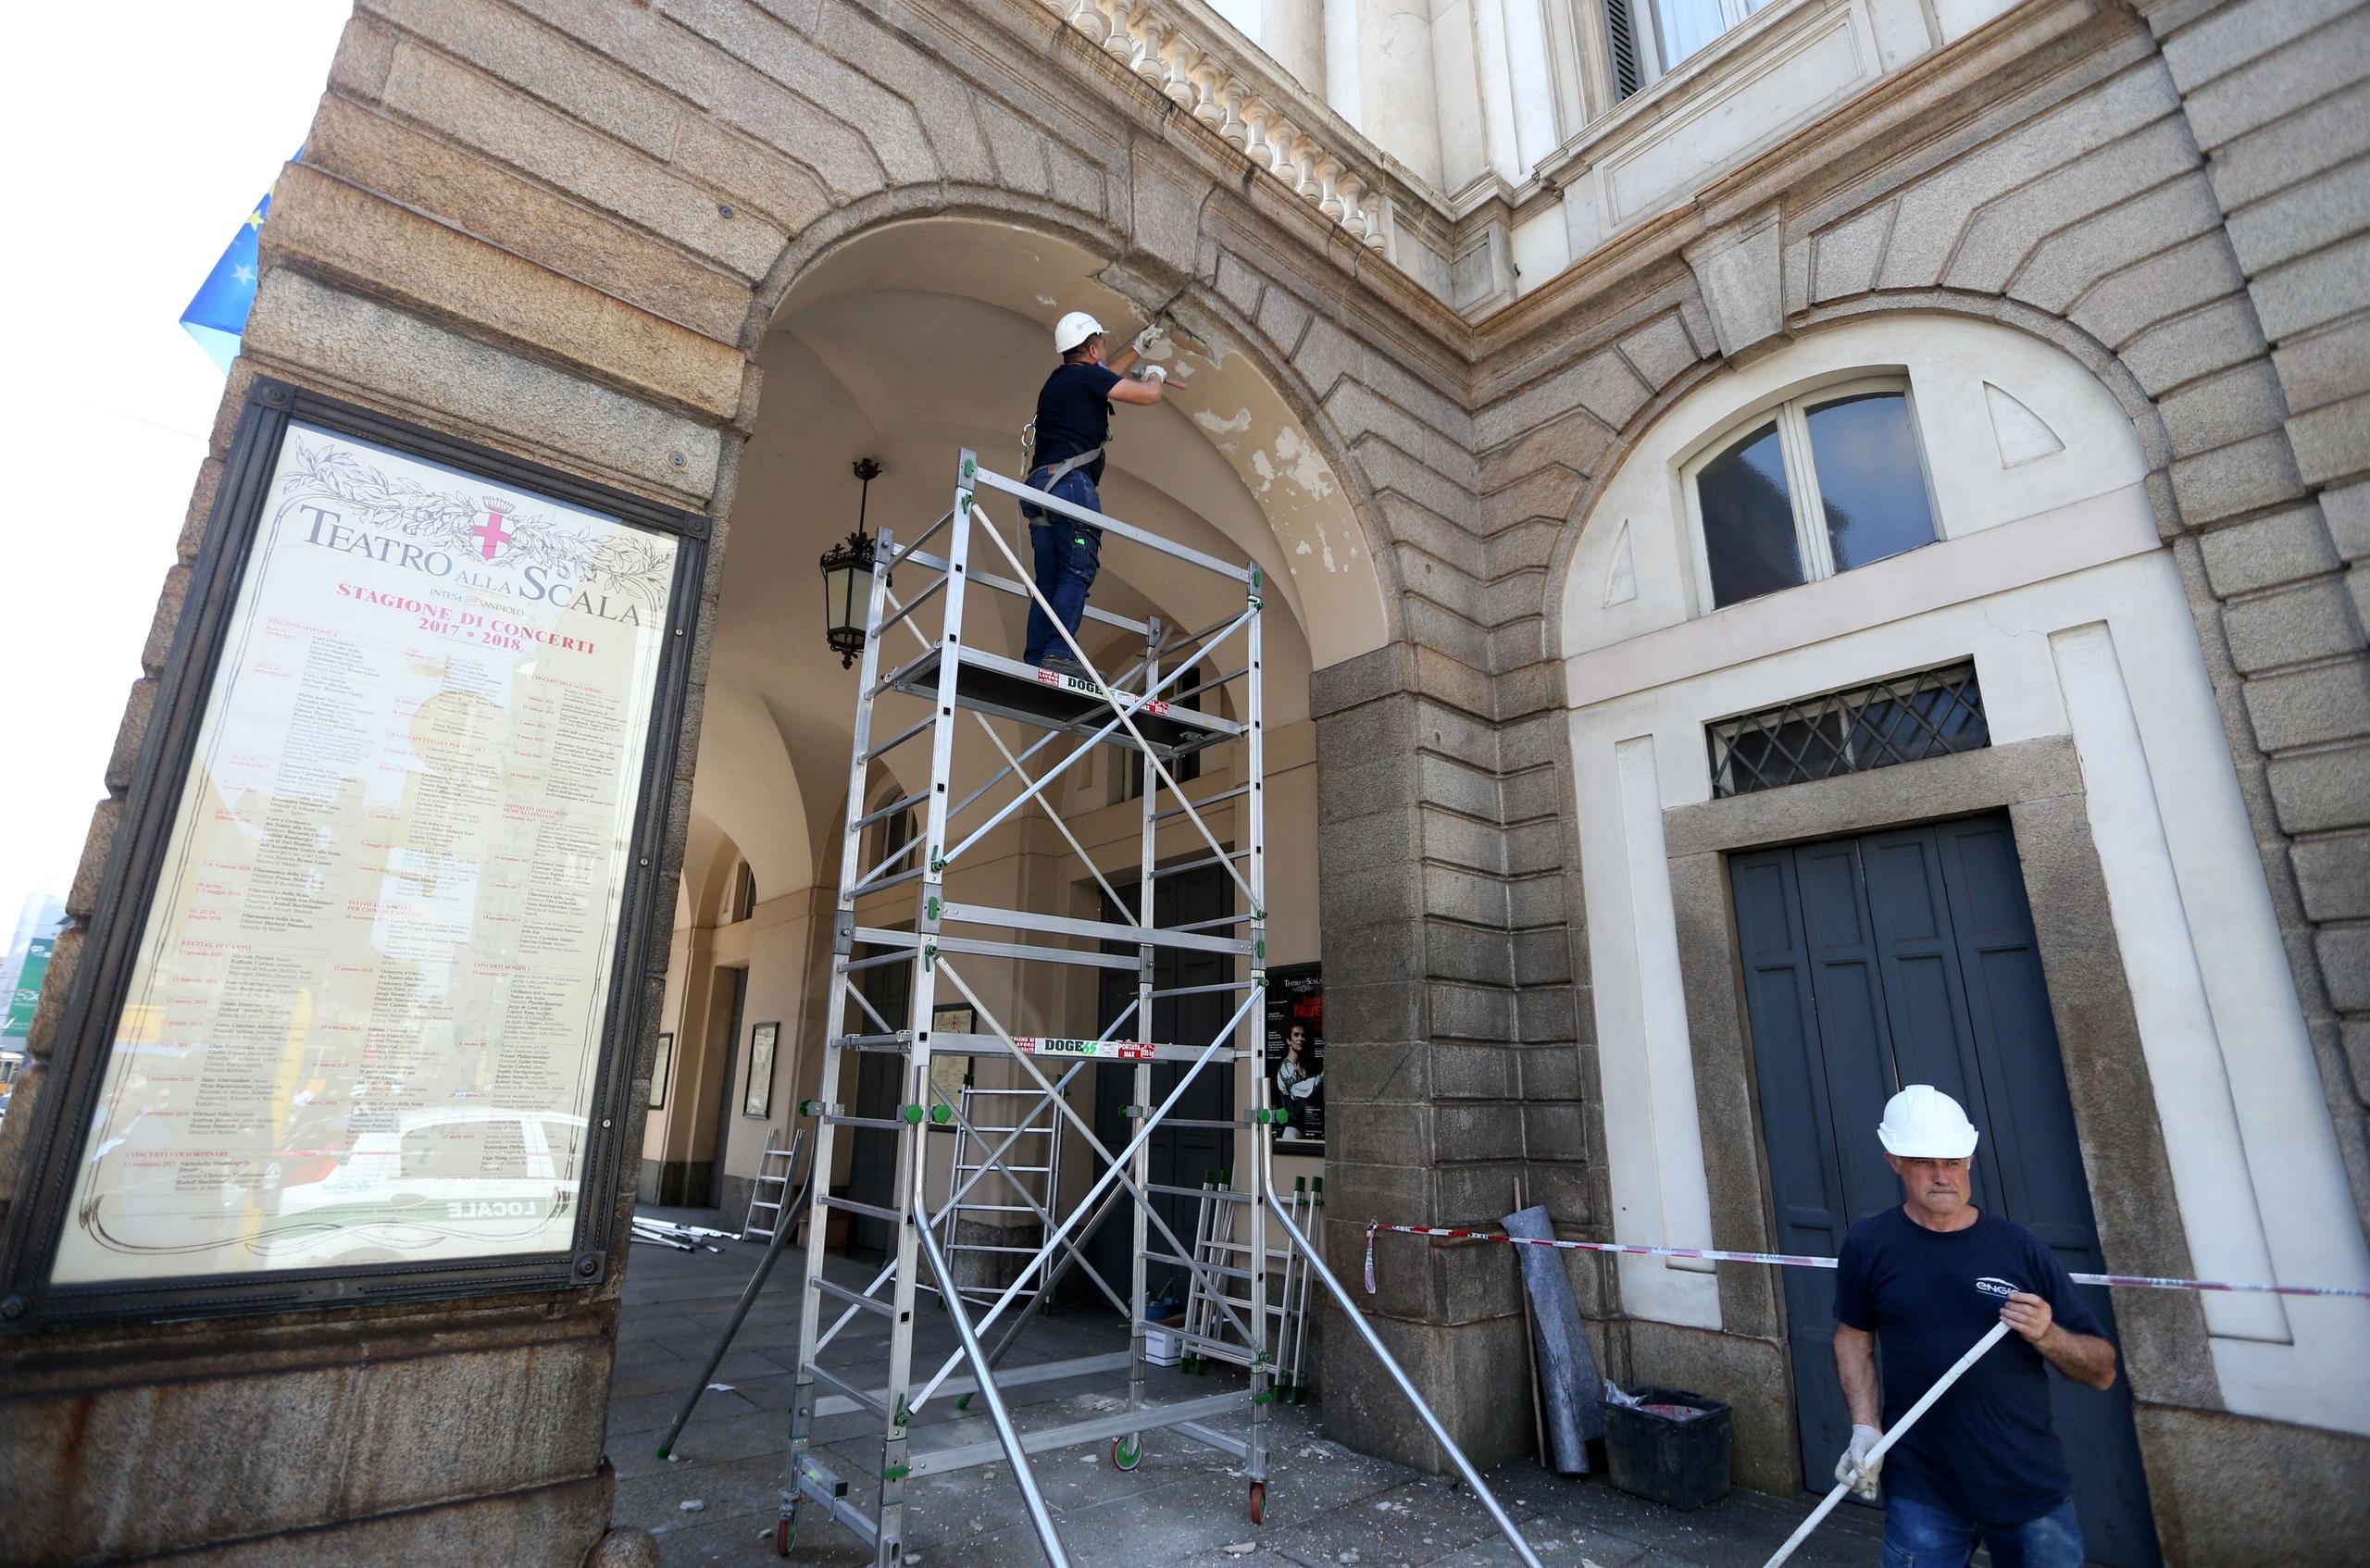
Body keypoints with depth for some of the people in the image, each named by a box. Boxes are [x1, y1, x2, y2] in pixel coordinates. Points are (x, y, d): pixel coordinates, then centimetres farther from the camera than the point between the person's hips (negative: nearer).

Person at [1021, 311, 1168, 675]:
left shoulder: (1058, 381, 28)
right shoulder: (1086, 375, 2)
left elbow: (1102, 379, 47)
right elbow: (1148, 396, -1)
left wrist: (1138, 349, 54)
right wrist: (1156, 374, 22)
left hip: (1041, 483, 9)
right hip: (1070, 481, -9)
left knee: (1048, 579, 4)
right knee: (1078, 571, -15)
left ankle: (1035, 661, -3)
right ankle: (1059, 653, -27)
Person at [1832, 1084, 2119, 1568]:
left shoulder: (2020, 1248, -5)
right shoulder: (1869, 1245, -7)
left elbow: (2102, 1371, 1)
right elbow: (1854, 1338, 7)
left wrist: (2047, 1335, -19)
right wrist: (1864, 1428, -3)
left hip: (2035, 1488, 1)